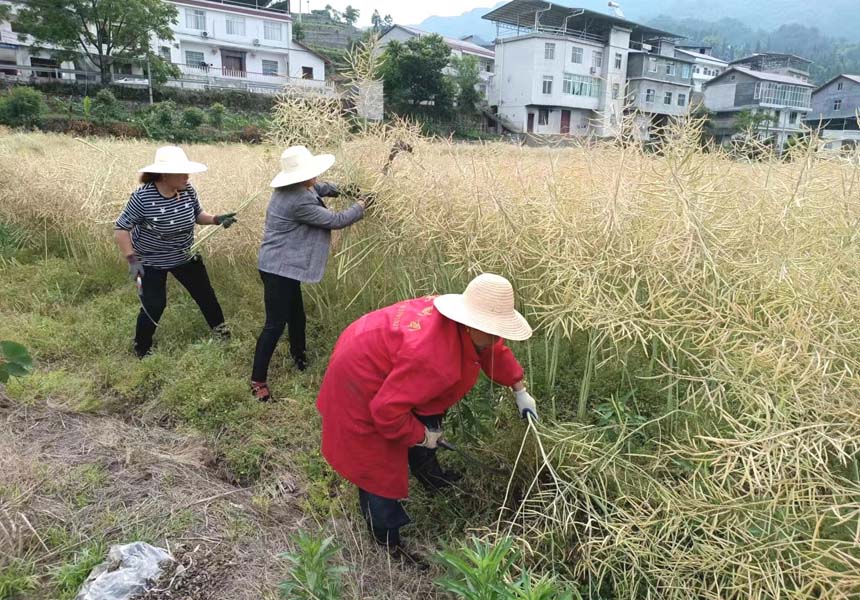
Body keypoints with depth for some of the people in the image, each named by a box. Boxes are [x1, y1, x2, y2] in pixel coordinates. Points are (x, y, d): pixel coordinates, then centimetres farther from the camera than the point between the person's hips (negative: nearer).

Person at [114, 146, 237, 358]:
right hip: (151, 262, -5)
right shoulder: (142, 197, -28)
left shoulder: (188, 191, -14)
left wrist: (216, 219, -16)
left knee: (204, 292, 16)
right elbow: (121, 228, -21)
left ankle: (218, 326, 41)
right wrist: (131, 258, -28)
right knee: (154, 305, 0)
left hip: (185, 257, 5)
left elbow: (197, 215, 3)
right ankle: (142, 348, 24)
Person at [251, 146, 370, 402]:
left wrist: (340, 190, 9)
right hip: (280, 269, -11)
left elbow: (318, 188, 26)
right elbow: (333, 220, -16)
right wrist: (360, 207, -2)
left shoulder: (294, 188, 6)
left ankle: (300, 358, 41)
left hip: (283, 266, 11)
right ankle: (258, 380, 0)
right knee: (275, 324, -7)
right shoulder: (299, 201, -25)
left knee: (297, 317, 22)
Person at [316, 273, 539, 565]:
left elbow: (495, 351, 11)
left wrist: (520, 391, 15)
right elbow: (386, 412, -34)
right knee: (379, 464, 1)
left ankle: (427, 472, 47)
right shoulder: (433, 360, -40)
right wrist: (421, 436, -17)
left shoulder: (464, 327, -11)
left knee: (428, 419, 23)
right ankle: (387, 537, 21)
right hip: (361, 382, -9)